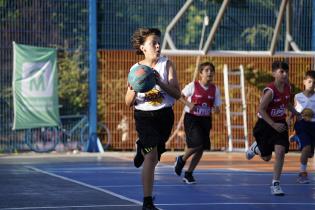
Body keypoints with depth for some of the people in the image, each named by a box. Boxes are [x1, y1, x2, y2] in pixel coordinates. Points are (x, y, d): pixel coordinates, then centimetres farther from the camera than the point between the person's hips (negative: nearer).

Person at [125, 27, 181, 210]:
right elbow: (129, 103, -1)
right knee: (151, 156, -15)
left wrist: (160, 82, -26)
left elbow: (177, 94, -11)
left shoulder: (167, 64, -5)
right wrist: (133, 90, -23)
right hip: (144, 117, -2)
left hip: (165, 115, 2)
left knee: (155, 157, 17)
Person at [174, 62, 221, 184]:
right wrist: (188, 104, -16)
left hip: (205, 120, 5)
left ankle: (188, 174, 17)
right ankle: (181, 160, 11)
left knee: (201, 149, 3)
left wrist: (215, 110, -18)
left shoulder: (215, 89, 1)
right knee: (197, 144, -19)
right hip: (191, 118, -5)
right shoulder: (193, 86, -10)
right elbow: (181, 96, 2)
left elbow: (217, 108, 5)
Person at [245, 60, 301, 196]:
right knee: (266, 157, 10)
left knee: (280, 151, -14)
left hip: (280, 124, 4)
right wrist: (273, 125, -27)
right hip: (265, 125, -4)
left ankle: (275, 184, -6)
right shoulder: (270, 90, -24)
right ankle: (255, 148, 47)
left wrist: (296, 113, 4)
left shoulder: (287, 88, -4)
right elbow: (261, 110, -23)